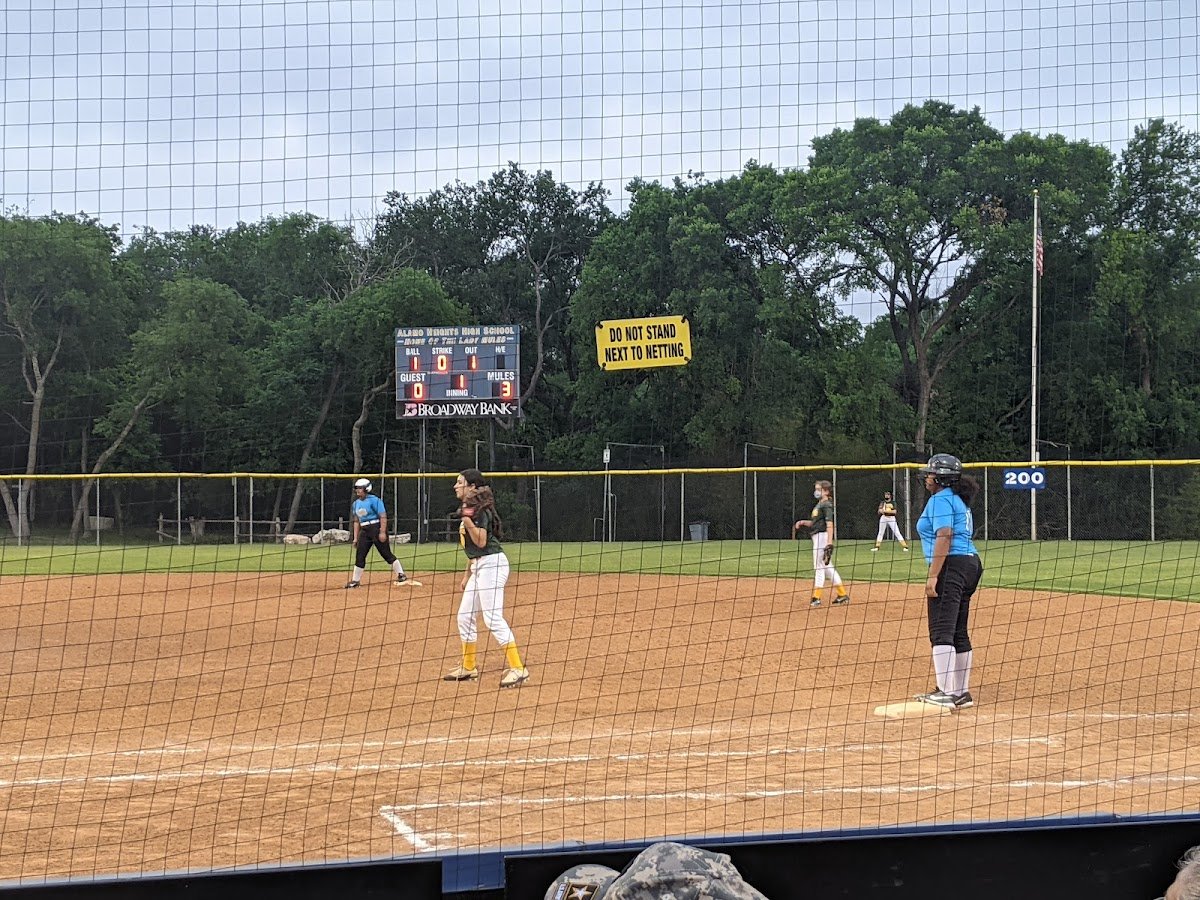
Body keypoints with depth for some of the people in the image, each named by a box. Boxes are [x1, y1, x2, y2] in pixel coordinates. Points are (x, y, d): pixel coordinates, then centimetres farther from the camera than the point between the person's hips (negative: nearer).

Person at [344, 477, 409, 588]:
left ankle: (401, 575, 2)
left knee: (386, 553, -5)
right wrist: (355, 537, 13)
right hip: (364, 531, 7)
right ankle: (355, 580, 10)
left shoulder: (374, 500, -10)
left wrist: (382, 532, -21)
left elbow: (383, 516, -14)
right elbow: (356, 521, 18)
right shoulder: (356, 504, 13)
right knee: (359, 555, 3)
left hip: (376, 528, -7)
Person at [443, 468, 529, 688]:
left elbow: (481, 542, -20)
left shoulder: (480, 509, -13)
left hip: (491, 564, -11)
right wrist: (467, 575, 23)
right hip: (478, 567, 11)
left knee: (493, 618, -14)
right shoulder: (469, 509, 17)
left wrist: (467, 519, -29)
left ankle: (517, 668, -15)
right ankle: (468, 668, 23)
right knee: (464, 616, 13)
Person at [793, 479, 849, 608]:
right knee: (827, 566, 12)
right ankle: (842, 595, 16)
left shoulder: (826, 505, -12)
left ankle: (816, 598, -6)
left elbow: (829, 524, -21)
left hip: (822, 536, -10)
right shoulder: (819, 505, 17)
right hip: (817, 537, 10)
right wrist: (803, 522, 8)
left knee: (819, 566, -8)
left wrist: (829, 543, -28)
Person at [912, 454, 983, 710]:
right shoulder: (959, 501, 22)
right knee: (958, 632, 14)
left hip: (951, 565, -11)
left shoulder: (940, 500, -9)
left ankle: (946, 693, -18)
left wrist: (933, 576, -23)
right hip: (971, 564, 11)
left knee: (941, 631, -12)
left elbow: (944, 537, -20)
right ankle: (962, 693, 17)